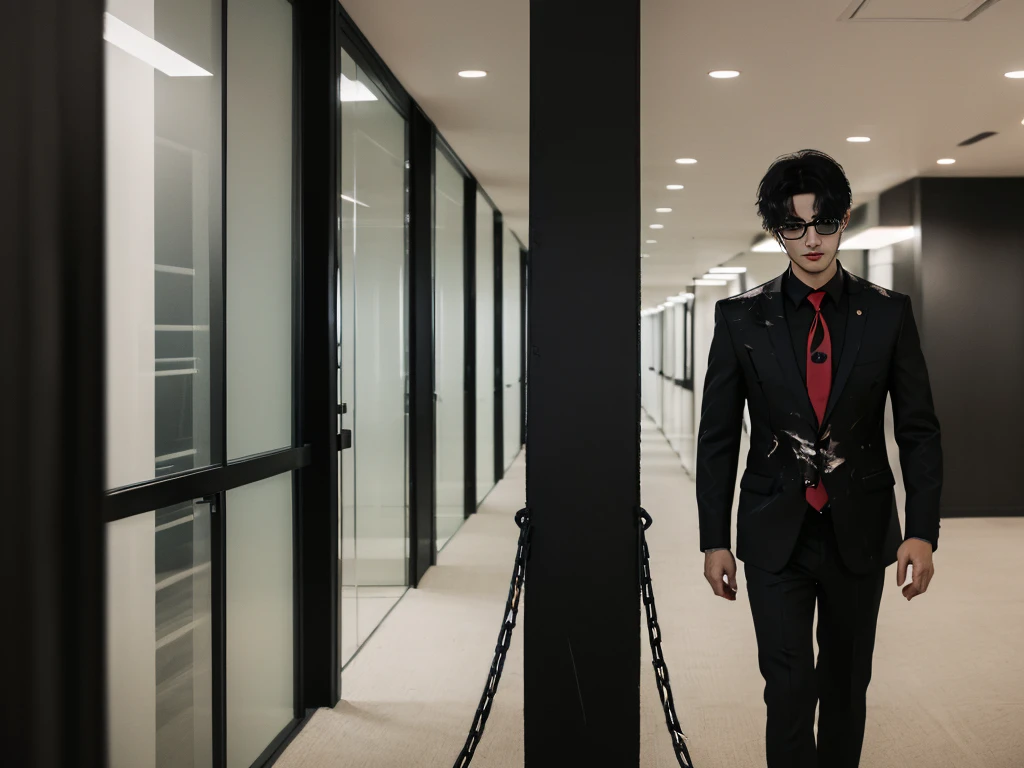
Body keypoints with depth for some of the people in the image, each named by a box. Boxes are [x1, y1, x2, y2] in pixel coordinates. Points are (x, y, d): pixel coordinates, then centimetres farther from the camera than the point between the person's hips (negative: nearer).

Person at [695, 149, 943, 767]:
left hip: (859, 532, 1)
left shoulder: (888, 314, -1)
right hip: (775, 535, -1)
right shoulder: (742, 318, -2)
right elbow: (717, 435, 2)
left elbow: (919, 430, 1)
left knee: (846, 687, 13)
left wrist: (923, 530, -8)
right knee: (790, 688, -6)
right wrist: (715, 538, -1)